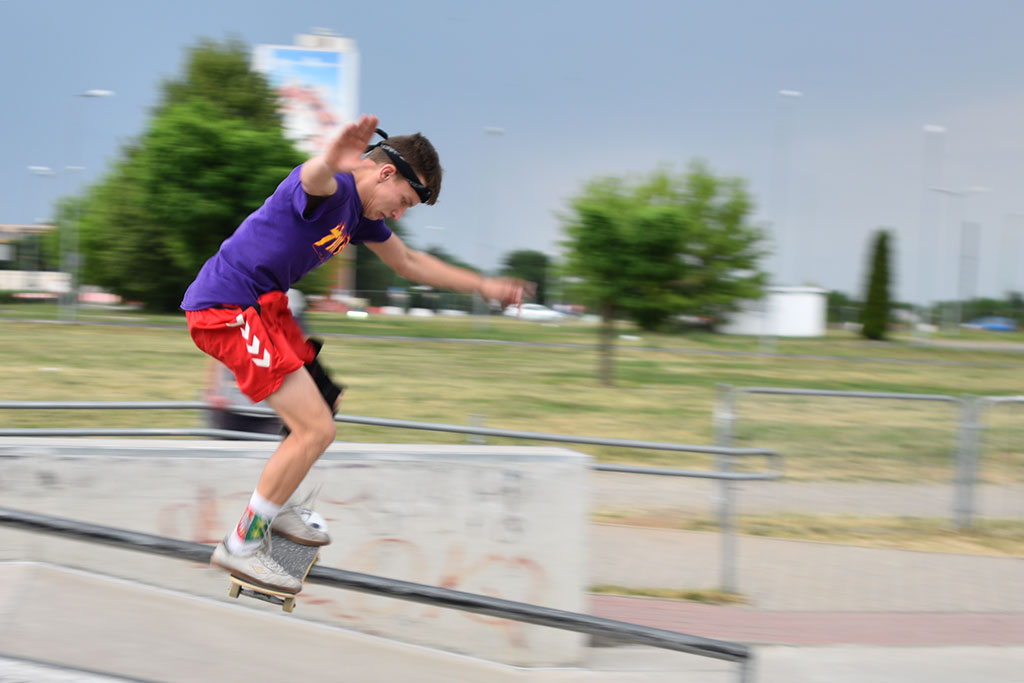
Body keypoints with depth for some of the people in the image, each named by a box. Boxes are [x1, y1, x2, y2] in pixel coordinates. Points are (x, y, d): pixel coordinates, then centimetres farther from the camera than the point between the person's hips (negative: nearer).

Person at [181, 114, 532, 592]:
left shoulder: (361, 212, 13)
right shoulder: (333, 189, -18)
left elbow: (408, 262, 29)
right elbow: (312, 180, -46)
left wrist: (484, 286, 30)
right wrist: (329, 161, -70)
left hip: (263, 307, 11)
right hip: (227, 308, -11)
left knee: (327, 400, 24)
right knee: (315, 429, -15)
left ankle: (275, 507, 39)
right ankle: (241, 547, -4)